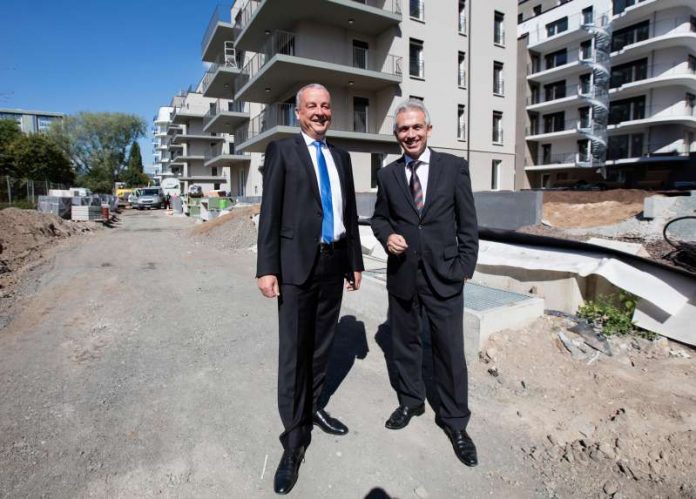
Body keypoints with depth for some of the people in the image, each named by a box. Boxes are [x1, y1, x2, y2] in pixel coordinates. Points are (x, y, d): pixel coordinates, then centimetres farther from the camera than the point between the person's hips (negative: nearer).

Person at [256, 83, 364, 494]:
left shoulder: (341, 157, 14)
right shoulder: (282, 151, 1)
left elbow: (350, 212, 14)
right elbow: (270, 212, -6)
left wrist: (355, 262, 12)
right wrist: (267, 268, -13)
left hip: (334, 263, 5)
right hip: (298, 263, -5)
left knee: (322, 343, 15)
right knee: (294, 350, 1)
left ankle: (313, 408, 34)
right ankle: (295, 437, 14)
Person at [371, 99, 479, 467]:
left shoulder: (454, 167, -2)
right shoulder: (388, 174, 5)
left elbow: (468, 223, 0)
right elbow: (379, 216, 12)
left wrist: (465, 267, -4)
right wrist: (386, 236, -10)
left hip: (443, 274, -2)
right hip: (402, 274, 3)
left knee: (450, 349, 4)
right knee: (404, 343, 16)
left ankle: (454, 420, 25)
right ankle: (410, 401, 39)